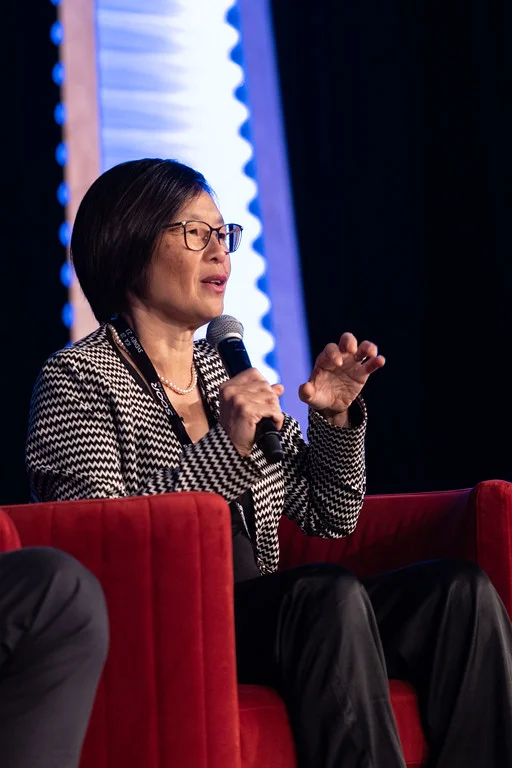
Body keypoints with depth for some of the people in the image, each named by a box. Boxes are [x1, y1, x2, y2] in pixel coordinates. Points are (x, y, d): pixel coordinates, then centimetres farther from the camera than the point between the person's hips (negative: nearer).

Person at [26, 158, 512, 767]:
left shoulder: (227, 370, 20)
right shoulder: (76, 380, 0)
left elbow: (327, 517, 22)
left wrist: (335, 417, 4)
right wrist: (226, 449, -21)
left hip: (260, 619, 7)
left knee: (460, 591, -15)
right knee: (331, 592, -33)